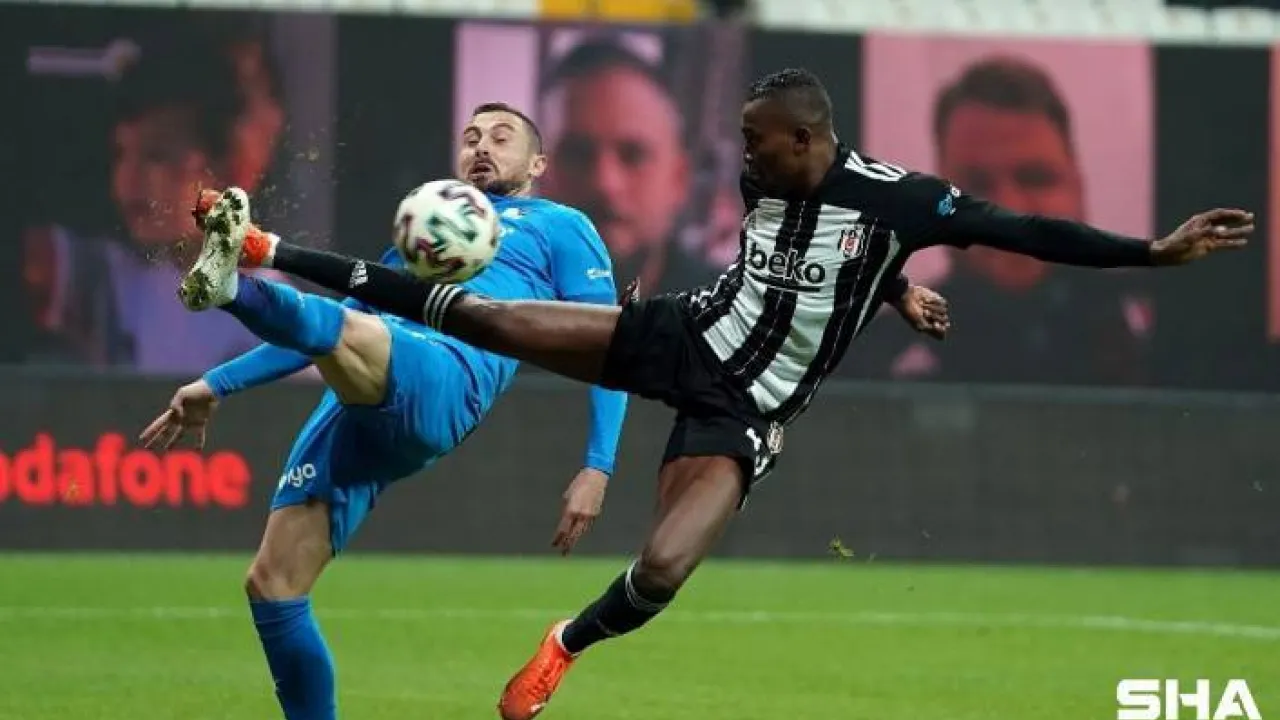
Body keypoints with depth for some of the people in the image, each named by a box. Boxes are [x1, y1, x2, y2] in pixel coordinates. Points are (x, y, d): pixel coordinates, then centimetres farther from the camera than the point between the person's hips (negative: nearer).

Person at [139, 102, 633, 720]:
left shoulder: (559, 227, 23)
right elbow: (329, 327, 41)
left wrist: (598, 466, -3)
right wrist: (217, 386, 33)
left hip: (443, 381, -6)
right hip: (356, 409, 6)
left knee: (345, 330, -38)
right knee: (271, 584, -5)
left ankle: (234, 284, -67)